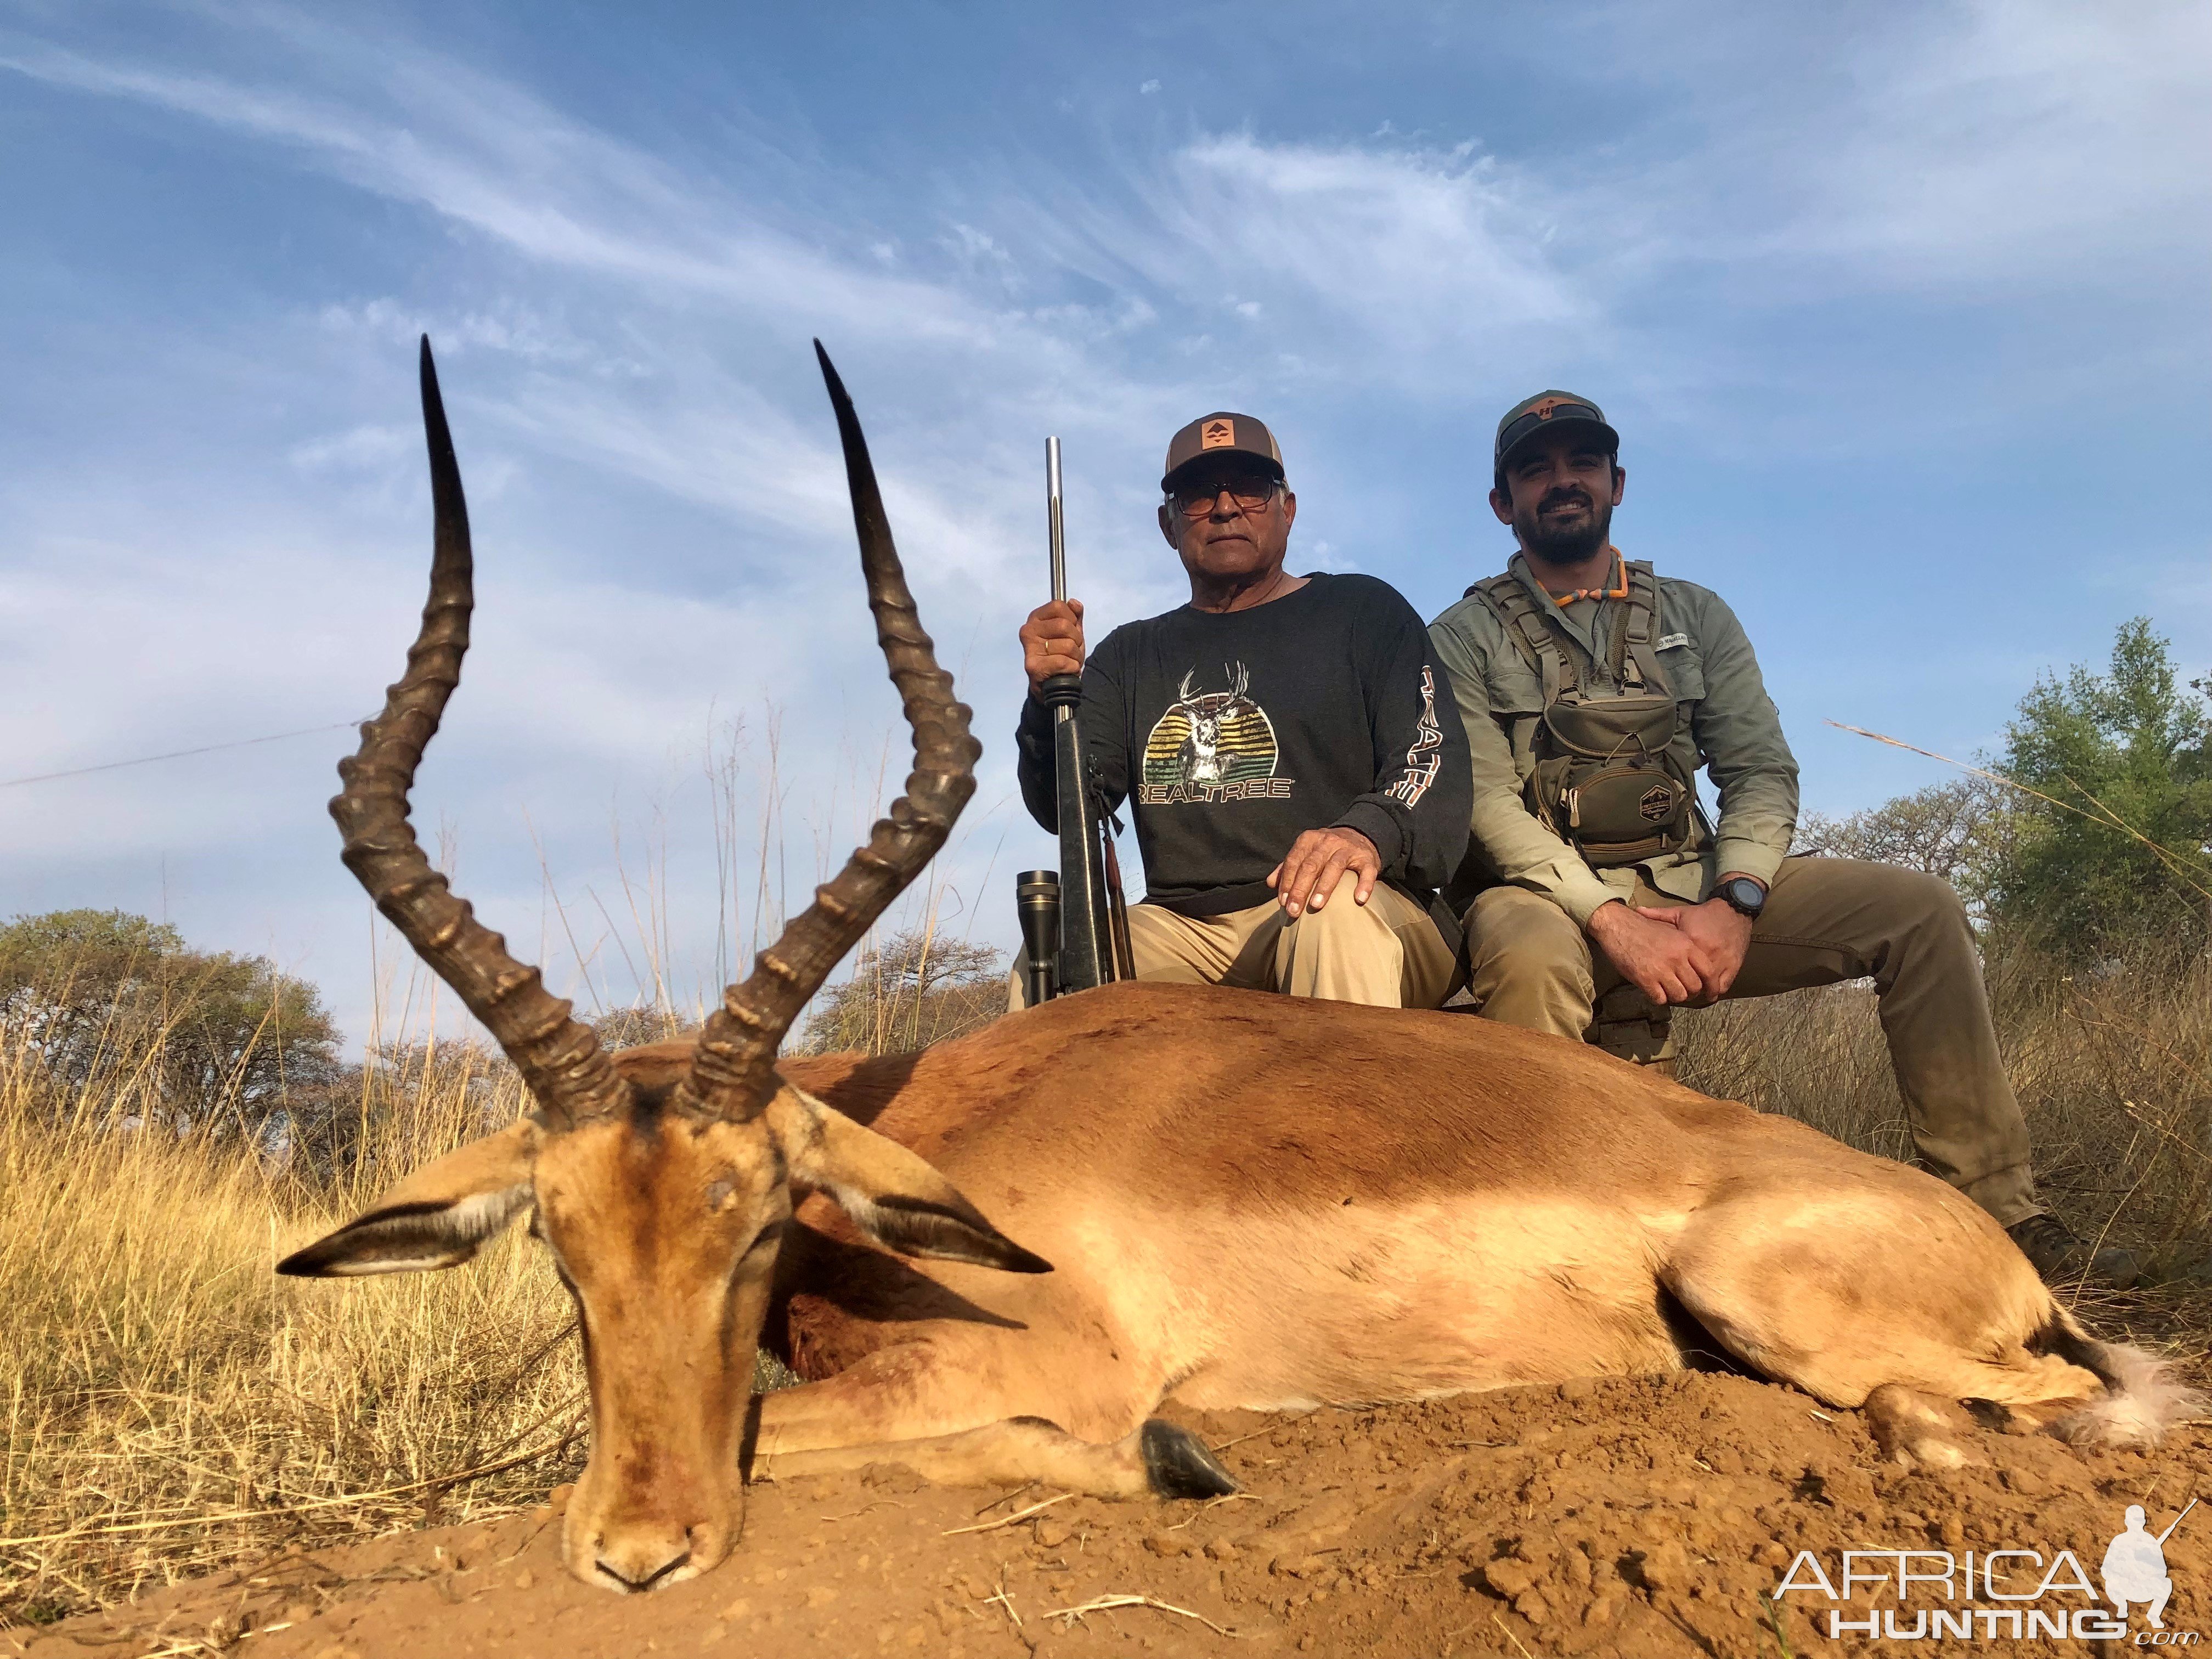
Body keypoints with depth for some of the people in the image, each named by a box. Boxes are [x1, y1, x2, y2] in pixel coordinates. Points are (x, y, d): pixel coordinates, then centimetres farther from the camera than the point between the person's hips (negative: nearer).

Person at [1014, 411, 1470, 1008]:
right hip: (1182, 931, 3)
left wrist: (1370, 833, -26)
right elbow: (1067, 810, 10)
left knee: (1335, 910, -37)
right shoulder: (1130, 655, 21)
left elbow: (1435, 759, -3)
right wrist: (1051, 700, -12)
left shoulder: (1363, 611, 11)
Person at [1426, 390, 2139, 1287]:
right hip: (1544, 899, -4)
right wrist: (1610, 918, -23)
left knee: (1919, 908, -11)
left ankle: (1996, 1210, -6)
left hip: (1692, 890, 4)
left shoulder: (1694, 615, 15)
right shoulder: (1466, 637, 3)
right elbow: (1484, 802, -9)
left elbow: (1761, 769, 6)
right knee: (1528, 958, -40)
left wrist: (1732, 903, -15)